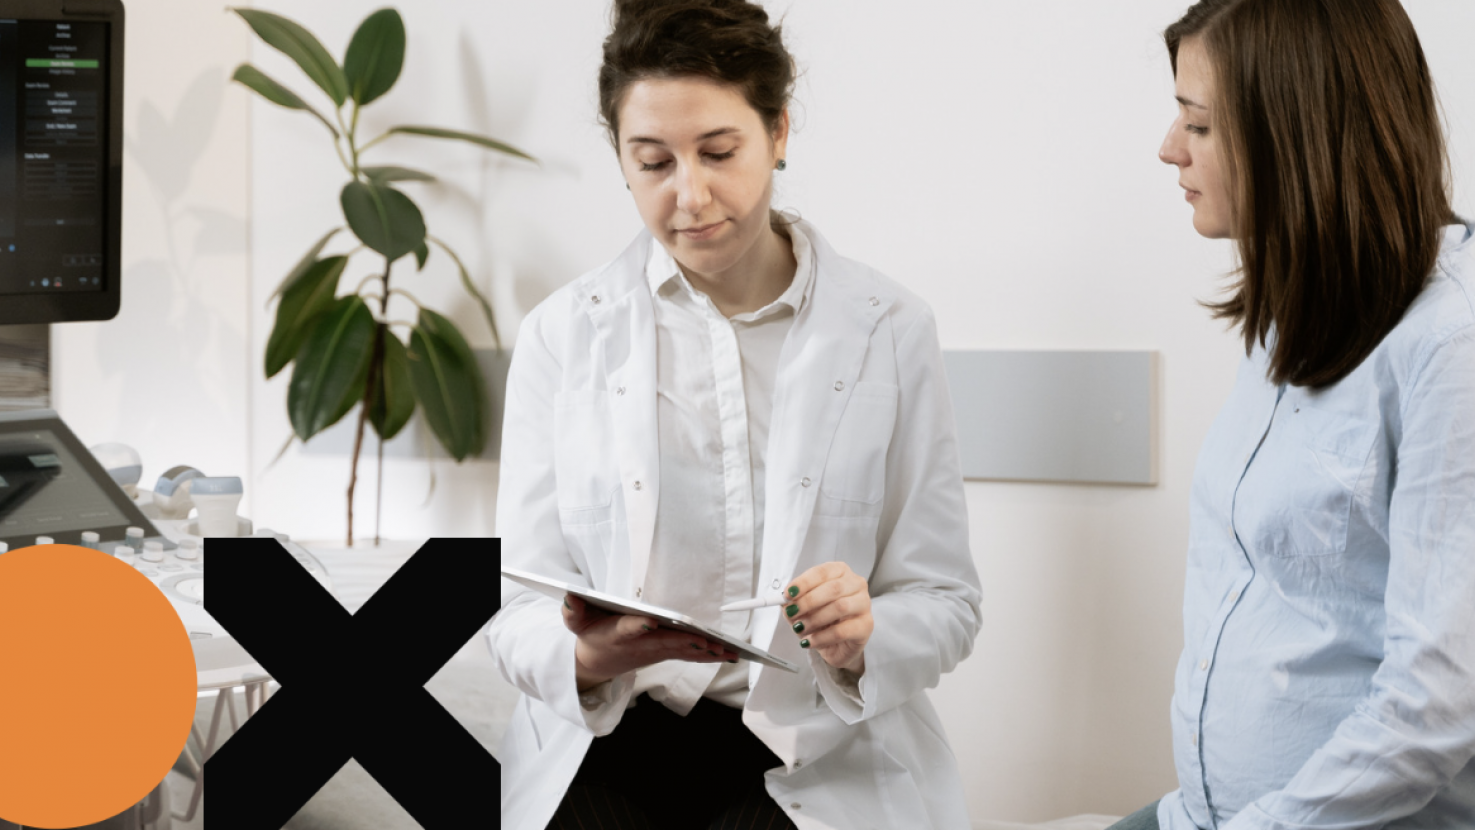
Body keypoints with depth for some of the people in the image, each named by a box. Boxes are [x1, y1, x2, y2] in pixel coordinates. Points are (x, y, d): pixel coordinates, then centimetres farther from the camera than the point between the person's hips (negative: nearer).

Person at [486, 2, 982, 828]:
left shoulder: (891, 330, 3)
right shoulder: (562, 336, 4)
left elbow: (945, 602, 4)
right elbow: (523, 612, 1)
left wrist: (860, 640, -19)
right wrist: (589, 657, -23)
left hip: (822, 757, -1)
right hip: (607, 739, 1)